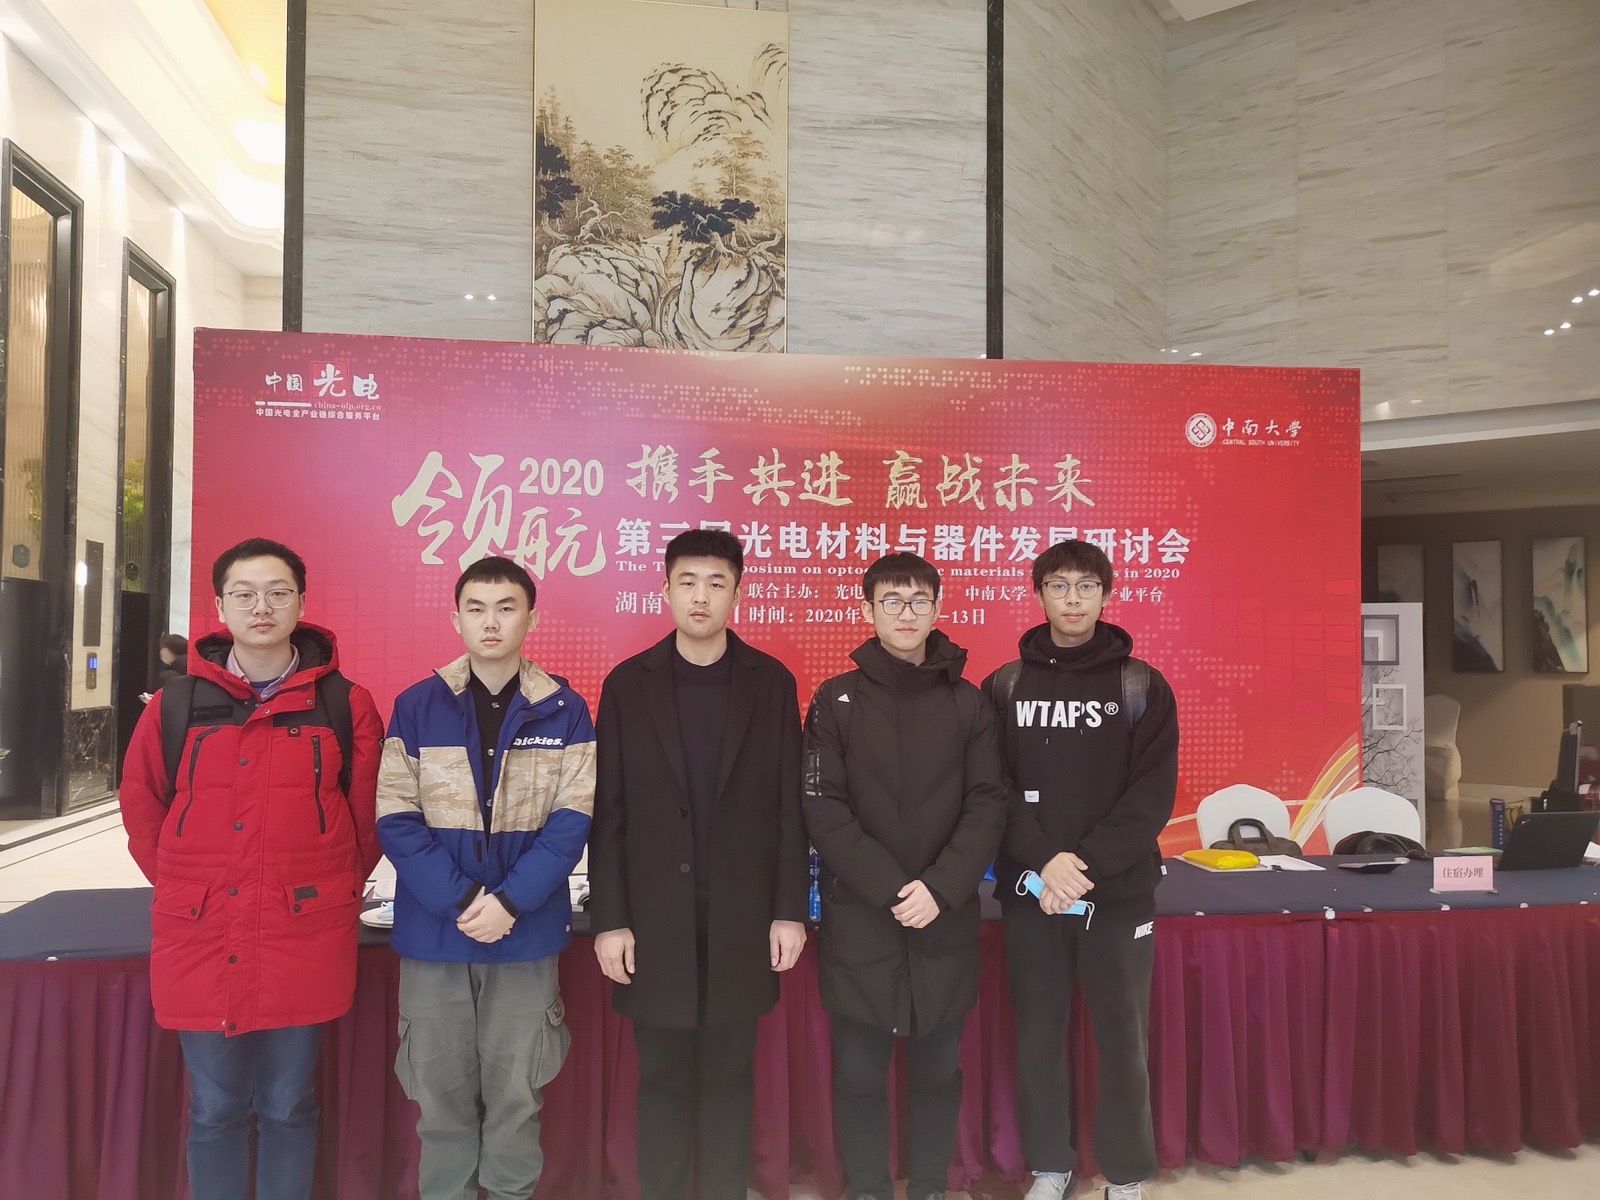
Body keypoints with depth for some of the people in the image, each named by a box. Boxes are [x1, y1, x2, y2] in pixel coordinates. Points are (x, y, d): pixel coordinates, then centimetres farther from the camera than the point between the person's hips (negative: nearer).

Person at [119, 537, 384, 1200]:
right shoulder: (177, 706, 3)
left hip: (304, 942, -1)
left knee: (288, 1108, 12)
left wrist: (334, 893, 6)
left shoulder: (347, 706, -2)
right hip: (199, 941, 2)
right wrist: (185, 891, 9)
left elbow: (368, 817, 5)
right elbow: (142, 809, 14)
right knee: (214, 1112, 13)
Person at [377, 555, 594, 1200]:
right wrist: (460, 901, -15)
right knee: (439, 1086, 11)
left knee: (516, 1088, 10)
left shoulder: (565, 711, -1)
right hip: (433, 930, 1)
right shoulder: (416, 706, 0)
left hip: (528, 932, 0)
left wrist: (510, 901, -16)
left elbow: (572, 820, -5)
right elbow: (396, 819, -4)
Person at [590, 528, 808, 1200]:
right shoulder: (628, 685, 1)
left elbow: (790, 807, 1)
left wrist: (790, 910, -2)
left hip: (741, 917, 0)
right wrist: (609, 920, -4)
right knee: (663, 1077, 10)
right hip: (655, 917, 0)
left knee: (728, 1074, 11)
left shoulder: (771, 683, 1)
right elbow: (608, 813, 0)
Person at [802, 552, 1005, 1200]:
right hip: (858, 919, -1)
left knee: (938, 1068, 12)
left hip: (946, 922, 1)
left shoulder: (967, 703, 4)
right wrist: (890, 891, -14)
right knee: (859, 1071, 7)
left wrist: (941, 889, -14)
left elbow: (987, 805, -1)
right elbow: (824, 809, -6)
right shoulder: (836, 701, 0)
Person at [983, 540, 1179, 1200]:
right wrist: (1045, 862, -16)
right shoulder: (1004, 687, 4)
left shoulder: (1142, 686, 1)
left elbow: (1153, 794, -6)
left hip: (1121, 893, -1)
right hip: (1029, 894, 1)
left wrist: (1087, 862, -16)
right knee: (1039, 1036, 10)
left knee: (1122, 1038, 7)